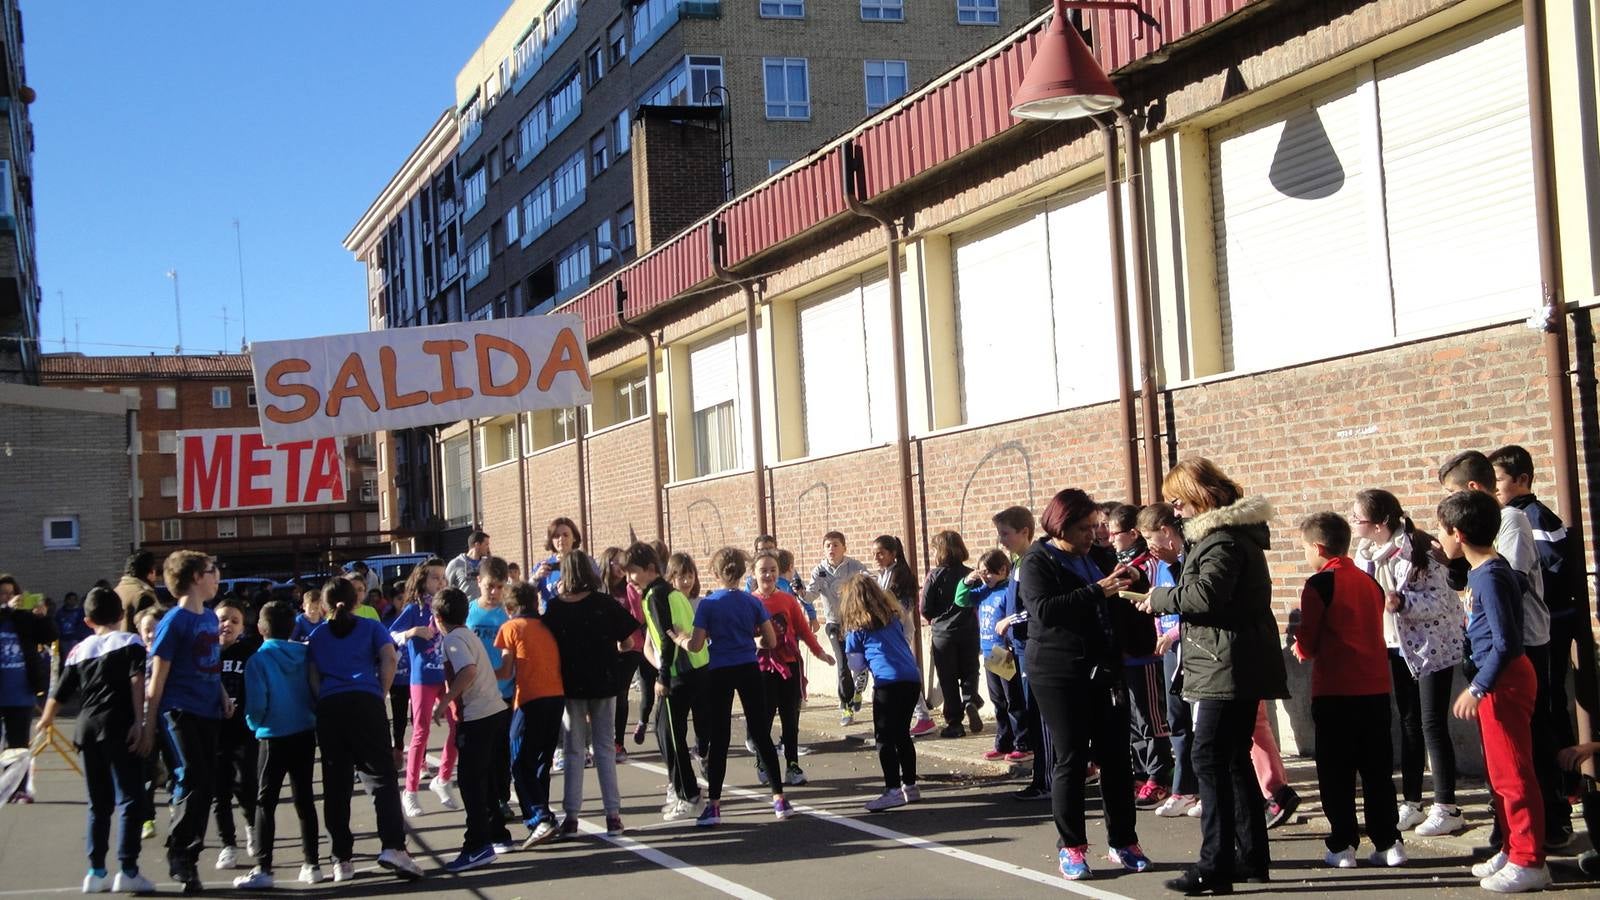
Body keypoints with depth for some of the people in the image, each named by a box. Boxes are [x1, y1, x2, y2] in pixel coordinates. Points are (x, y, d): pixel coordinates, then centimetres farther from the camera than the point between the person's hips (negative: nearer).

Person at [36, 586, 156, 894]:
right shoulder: (130, 643, 2)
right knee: (129, 799, -3)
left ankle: (96, 871, 16)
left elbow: (59, 693, 19)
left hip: (87, 729, 5)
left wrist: (46, 719, 37)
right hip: (119, 728, -5)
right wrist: (139, 721, -14)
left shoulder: (79, 650, 14)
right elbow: (137, 682, -13)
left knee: (98, 803, 14)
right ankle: (127, 870, -9)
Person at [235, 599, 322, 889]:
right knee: (304, 799, 12)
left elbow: (256, 705, -15)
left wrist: (254, 723, 4)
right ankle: (311, 864, 14)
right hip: (306, 734, 4)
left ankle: (263, 869, 1)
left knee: (265, 803, 4)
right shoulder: (304, 654, 0)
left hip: (274, 738, -4)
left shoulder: (258, 661, -11)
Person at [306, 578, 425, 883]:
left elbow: (313, 677, 10)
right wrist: (382, 694, 6)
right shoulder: (371, 627, 15)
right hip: (365, 702, -2)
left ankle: (341, 859, 5)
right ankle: (392, 846, -19)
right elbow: (388, 659, -1)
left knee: (335, 785, 4)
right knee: (381, 776, -4)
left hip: (328, 707, 2)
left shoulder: (317, 636, 21)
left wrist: (325, 703, 11)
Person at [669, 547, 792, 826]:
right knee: (762, 735, 8)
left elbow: (696, 646, -9)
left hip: (719, 674, -2)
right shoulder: (753, 602, 1)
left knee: (718, 739, 2)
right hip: (749, 671, 2)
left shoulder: (708, 604, -6)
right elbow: (771, 642, 2)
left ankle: (713, 805, 0)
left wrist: (677, 638, 9)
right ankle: (779, 798, 11)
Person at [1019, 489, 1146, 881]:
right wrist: (1098, 591, -26)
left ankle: (1123, 841, 14)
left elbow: (1115, 610, 25)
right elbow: (1044, 609, -21)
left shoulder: (1095, 558, 15)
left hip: (1103, 671, 6)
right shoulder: (1037, 562, -4)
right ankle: (1071, 848, 7)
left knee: (1116, 757, 5)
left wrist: (1122, 583, 3)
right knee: (1070, 760, -2)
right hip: (1059, 675, -6)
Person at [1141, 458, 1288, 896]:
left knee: (1209, 758, -11)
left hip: (1229, 667, -11)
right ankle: (1252, 859, 21)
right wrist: (1168, 597, 8)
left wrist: (1160, 597, -11)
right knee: (1234, 760, 14)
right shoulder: (1229, 530, 18)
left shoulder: (1224, 538, -16)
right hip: (1238, 667, 11)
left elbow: (1205, 594, -26)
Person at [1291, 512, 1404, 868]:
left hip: (1335, 690, -6)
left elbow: (1308, 642, -11)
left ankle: (1343, 845, 5)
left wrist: (1301, 648, 12)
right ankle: (1388, 842, 12)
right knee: (1377, 768, 11)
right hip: (1376, 688, 6)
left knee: (1336, 772, 4)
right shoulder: (1370, 582, 10)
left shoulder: (1320, 584, -10)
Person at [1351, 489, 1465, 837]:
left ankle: (1446, 808, 3)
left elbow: (1440, 600, -23)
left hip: (1432, 645, -7)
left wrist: (1401, 602, -35)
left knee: (1433, 724, -5)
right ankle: (1411, 802, 20)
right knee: (1409, 723, 13)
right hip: (1399, 647, 8)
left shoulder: (1415, 550, -21)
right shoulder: (1365, 553, 2)